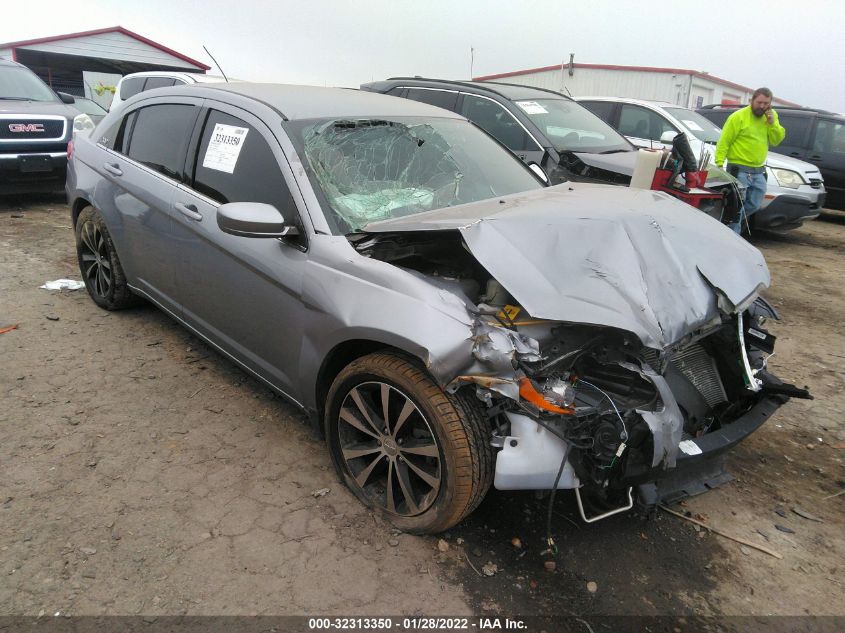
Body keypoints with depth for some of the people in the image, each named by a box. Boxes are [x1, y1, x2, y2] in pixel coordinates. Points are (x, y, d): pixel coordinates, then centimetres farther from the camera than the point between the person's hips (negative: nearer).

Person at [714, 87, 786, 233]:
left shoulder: (771, 117, 11)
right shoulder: (738, 117, -8)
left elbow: (776, 140, 5)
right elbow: (723, 142, -10)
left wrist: (773, 123, -9)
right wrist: (719, 164, -17)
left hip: (758, 172, 7)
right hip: (739, 170, -6)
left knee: (753, 206, 12)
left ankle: (729, 222, 30)